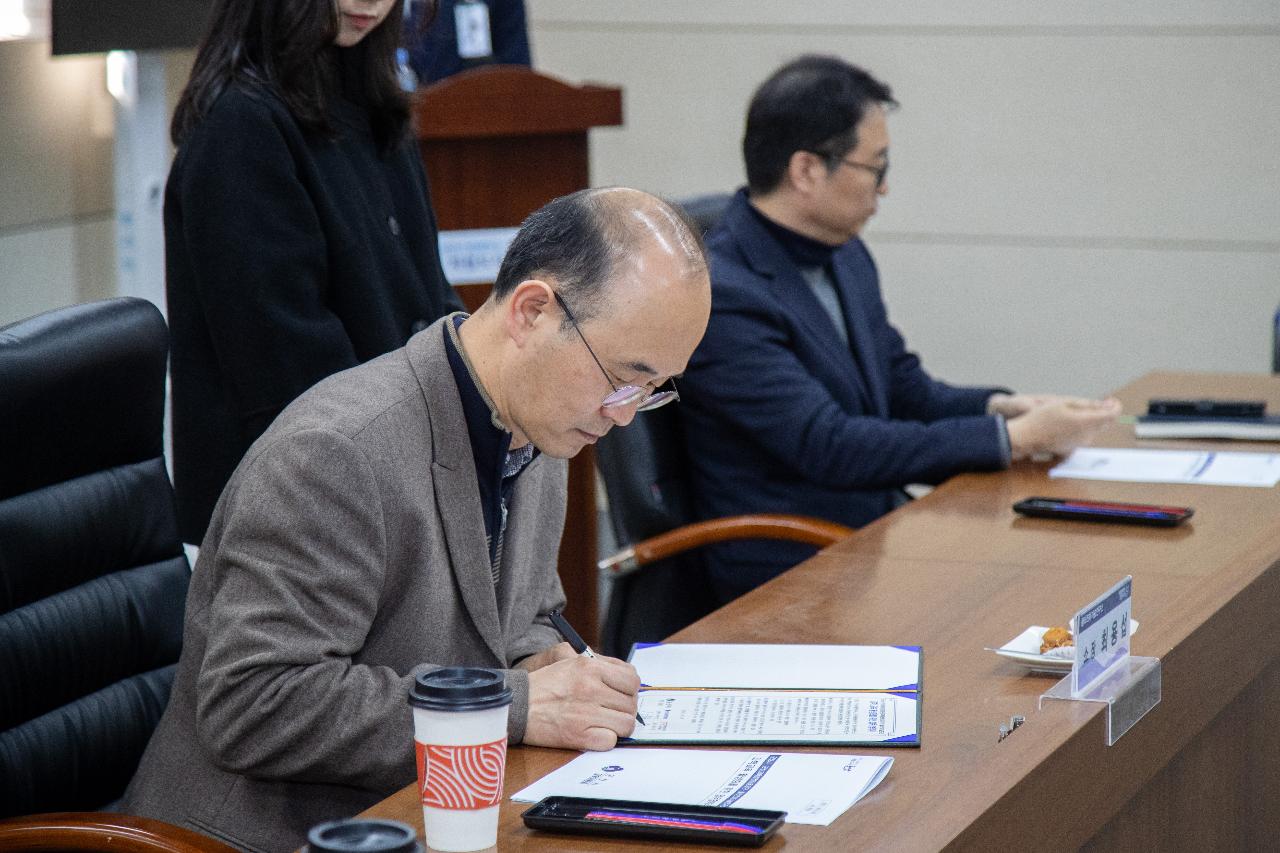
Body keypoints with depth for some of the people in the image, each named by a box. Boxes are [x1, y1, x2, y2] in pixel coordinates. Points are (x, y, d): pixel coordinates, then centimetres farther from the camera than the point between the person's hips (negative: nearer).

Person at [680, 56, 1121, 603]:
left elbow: (903, 389, 20)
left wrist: (999, 407, -2)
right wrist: (1013, 439, -19)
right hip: (789, 575, -8)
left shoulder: (845, 258, 11)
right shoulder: (721, 295, -18)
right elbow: (828, 446, -22)